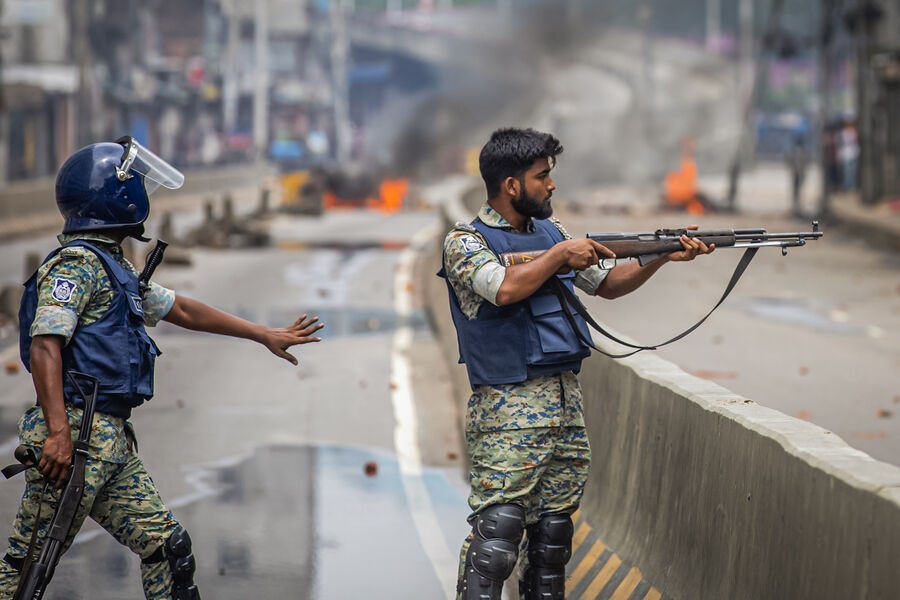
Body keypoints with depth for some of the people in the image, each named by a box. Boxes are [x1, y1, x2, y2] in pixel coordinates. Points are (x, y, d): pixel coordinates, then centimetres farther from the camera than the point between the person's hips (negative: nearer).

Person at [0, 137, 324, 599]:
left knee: (167, 546, 8)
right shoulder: (77, 262, -10)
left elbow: (182, 311, 30)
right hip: (76, 431, -10)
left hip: (112, 441, 10)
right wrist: (58, 431, -29)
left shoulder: (112, 268, 21)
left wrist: (265, 335, 34)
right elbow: (44, 346, -20)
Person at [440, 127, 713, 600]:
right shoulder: (465, 242, -6)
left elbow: (607, 284, 22)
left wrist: (662, 257, 9)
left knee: (553, 532, 10)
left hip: (567, 404, 7)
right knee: (495, 537, -13)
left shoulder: (549, 233, 15)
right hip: (508, 412, -7)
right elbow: (505, 288, -24)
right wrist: (561, 255, -13)